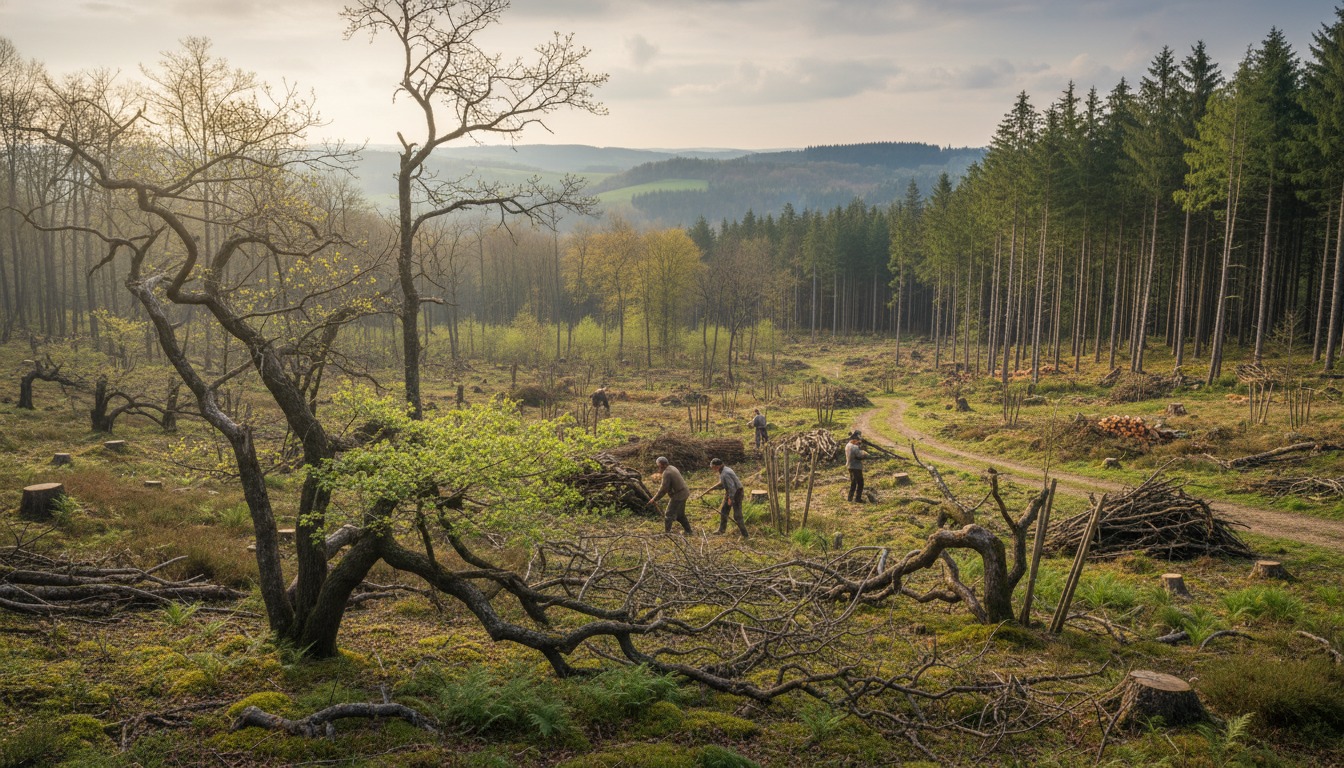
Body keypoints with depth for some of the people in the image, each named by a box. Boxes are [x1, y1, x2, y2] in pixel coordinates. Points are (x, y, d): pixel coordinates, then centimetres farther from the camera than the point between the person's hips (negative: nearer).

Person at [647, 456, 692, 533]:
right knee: (680, 515, 22)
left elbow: (663, 489, -22)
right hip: (683, 493, 10)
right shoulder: (672, 468, 10)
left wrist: (654, 499, -16)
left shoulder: (667, 473, -21)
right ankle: (688, 531, 30)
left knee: (668, 515, -2)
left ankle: (666, 532, 0)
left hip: (678, 496, -10)